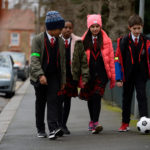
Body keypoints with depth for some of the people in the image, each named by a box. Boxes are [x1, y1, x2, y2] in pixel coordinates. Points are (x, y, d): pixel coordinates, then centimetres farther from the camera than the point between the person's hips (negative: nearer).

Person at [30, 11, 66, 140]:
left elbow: (62, 62, 11)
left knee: (53, 100, -12)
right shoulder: (38, 40, -7)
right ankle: (40, 129, 20)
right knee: (40, 103, 7)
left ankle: (53, 128, -22)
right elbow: (34, 59, -15)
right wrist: (40, 75, -28)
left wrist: (63, 80, 8)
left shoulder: (60, 42, 6)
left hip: (54, 76, 2)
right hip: (40, 77, -2)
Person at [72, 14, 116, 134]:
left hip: (101, 73, -2)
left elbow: (111, 58, 6)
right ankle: (92, 121, 26)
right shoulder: (84, 41, 6)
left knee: (97, 96, -15)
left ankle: (95, 123, -18)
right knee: (90, 98, 9)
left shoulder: (106, 41, 5)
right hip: (89, 73, 2)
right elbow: (80, 59, 7)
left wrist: (112, 77, 3)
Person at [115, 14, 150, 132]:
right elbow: (117, 59, -3)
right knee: (127, 99, 11)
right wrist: (118, 78, -8)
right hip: (127, 75, 1)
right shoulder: (123, 41, -3)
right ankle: (125, 123, 23)